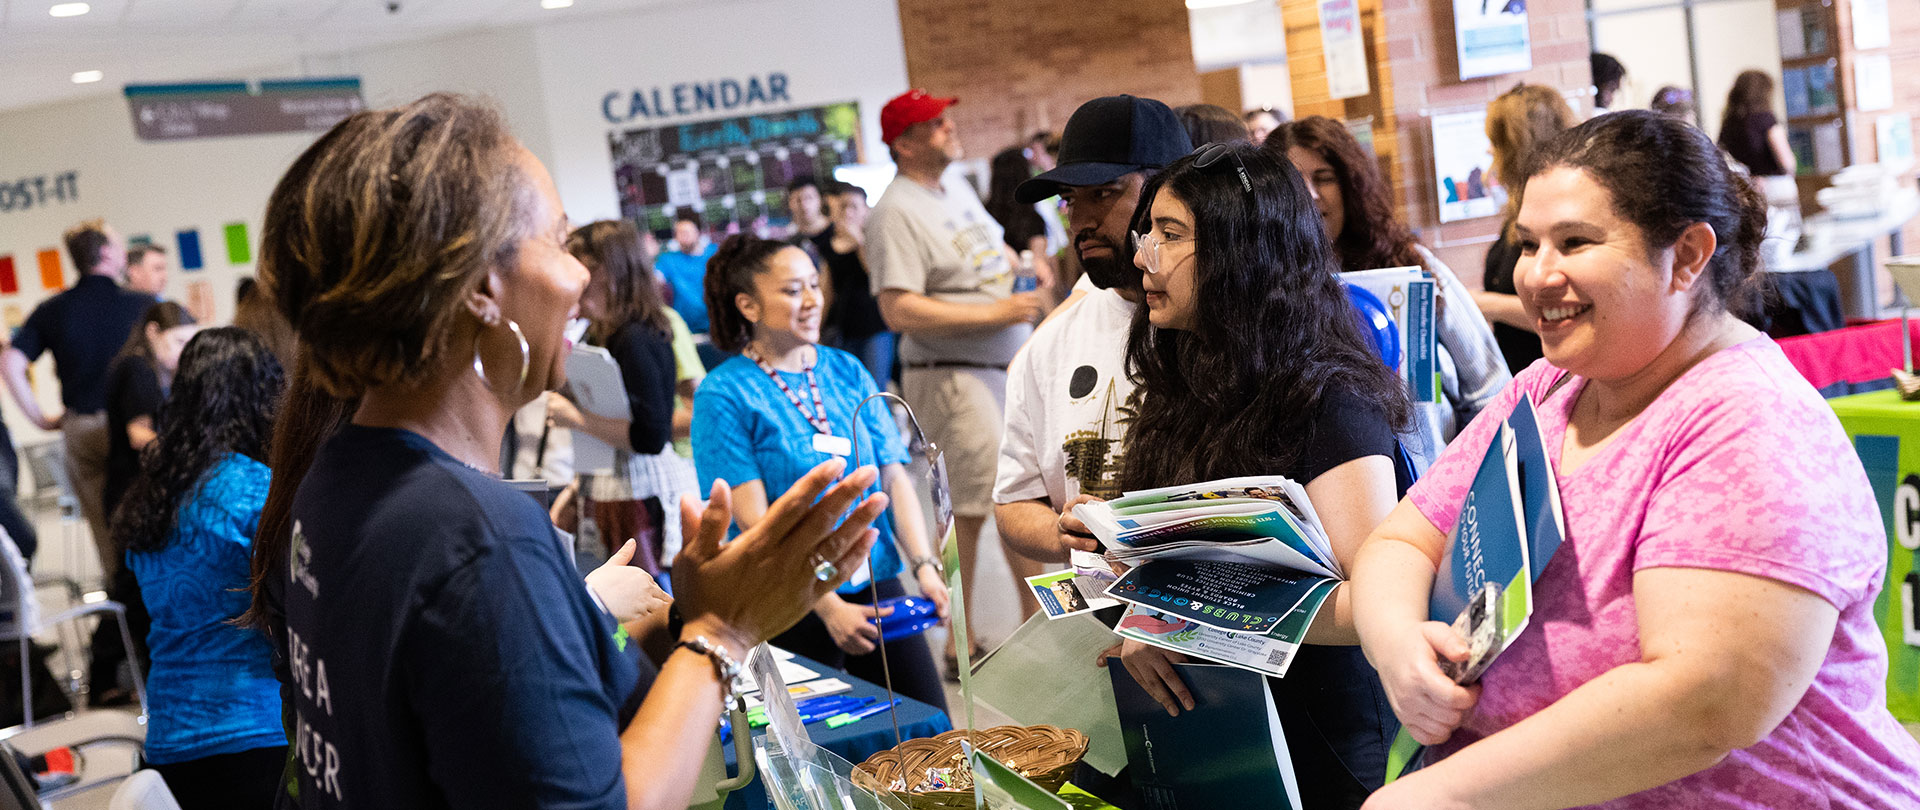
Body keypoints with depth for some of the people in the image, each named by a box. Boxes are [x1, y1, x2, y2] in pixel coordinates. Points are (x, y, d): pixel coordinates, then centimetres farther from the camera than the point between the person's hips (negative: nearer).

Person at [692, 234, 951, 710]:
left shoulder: (847, 371, 8)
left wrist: (925, 565, -8)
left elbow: (894, 477, 7)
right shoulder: (723, 394, -7)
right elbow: (754, 519, -13)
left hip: (877, 582, 5)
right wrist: (828, 607, -19)